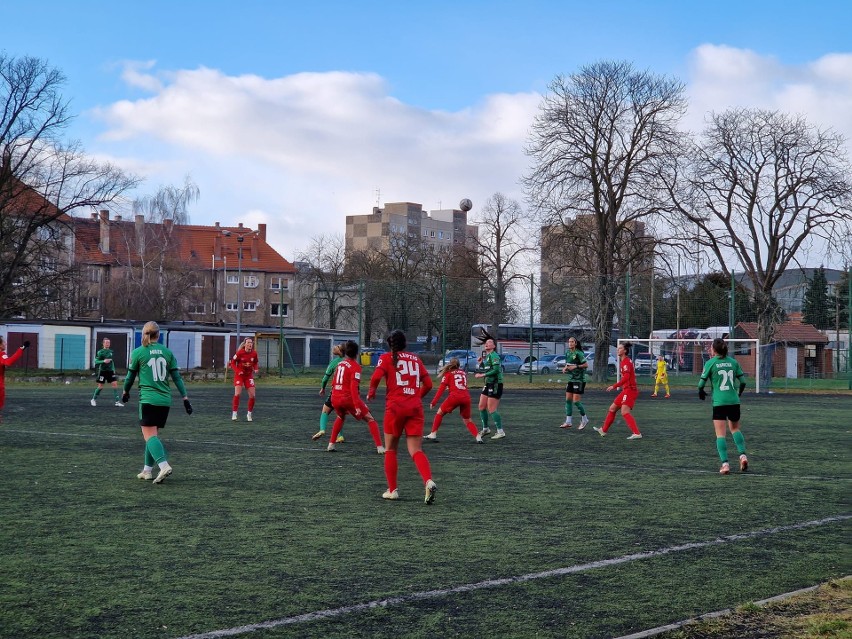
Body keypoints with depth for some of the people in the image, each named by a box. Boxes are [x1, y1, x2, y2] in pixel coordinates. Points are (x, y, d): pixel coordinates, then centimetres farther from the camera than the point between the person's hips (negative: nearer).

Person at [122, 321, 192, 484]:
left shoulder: (138, 352, -2)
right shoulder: (167, 352, 7)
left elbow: (130, 375, 8)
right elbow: (177, 376, 5)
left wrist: (125, 392, 26)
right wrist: (185, 397, 8)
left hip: (148, 399, -5)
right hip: (165, 400, 5)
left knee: (150, 435, -8)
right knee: (153, 434, 16)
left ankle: (164, 465, -27)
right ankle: (147, 470, 19)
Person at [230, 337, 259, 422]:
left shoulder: (254, 353, -5)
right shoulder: (240, 353, -15)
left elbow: (256, 363, 11)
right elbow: (233, 363, -7)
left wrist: (255, 369, -9)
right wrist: (238, 371, -20)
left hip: (249, 375, 4)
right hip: (239, 375, -4)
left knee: (252, 395, -2)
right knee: (237, 394, -17)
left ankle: (249, 414, 15)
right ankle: (234, 414, -8)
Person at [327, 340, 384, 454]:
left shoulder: (340, 364, 12)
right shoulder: (355, 366, -8)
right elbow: (353, 387, -19)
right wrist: (357, 406, -22)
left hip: (335, 398, 6)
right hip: (348, 398, -6)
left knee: (340, 417, 35)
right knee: (370, 419, 4)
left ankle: (331, 445, 28)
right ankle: (379, 447, -8)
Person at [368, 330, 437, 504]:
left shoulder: (386, 358, 4)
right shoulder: (415, 359, 15)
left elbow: (376, 378, -11)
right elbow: (428, 384, 13)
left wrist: (371, 393, 7)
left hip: (395, 407, -3)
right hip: (415, 408, 3)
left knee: (390, 450, 14)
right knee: (416, 451, -1)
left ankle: (392, 490, 14)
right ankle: (429, 481, -26)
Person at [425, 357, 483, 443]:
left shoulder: (448, 374, 11)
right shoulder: (463, 373, 22)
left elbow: (441, 388, 4)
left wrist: (434, 402, 2)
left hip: (454, 396, -3)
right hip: (466, 397, 3)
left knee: (440, 413, 14)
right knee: (467, 420, 15)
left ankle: (433, 434, 10)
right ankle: (478, 437, -2)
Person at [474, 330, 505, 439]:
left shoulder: (493, 355, -13)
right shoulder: (486, 356, 15)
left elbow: (496, 369, -24)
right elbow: (484, 369, 21)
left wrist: (483, 375, -21)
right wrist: (481, 362, 5)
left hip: (496, 385, -10)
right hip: (488, 385, 10)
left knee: (491, 409, -10)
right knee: (481, 407, 13)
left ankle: (500, 432, -3)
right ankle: (485, 428, 27)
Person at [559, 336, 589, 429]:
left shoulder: (578, 353, -14)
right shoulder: (567, 353, 9)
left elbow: (586, 365, -17)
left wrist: (576, 366, -23)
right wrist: (565, 368, 3)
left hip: (579, 380, -8)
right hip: (571, 379, 8)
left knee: (576, 401, -8)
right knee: (568, 400, 5)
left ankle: (584, 418, 12)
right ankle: (568, 421, 10)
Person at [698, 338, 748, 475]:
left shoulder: (710, 363, -4)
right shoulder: (733, 362, 6)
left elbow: (701, 382, -4)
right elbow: (742, 382, 8)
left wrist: (701, 393, 18)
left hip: (719, 402, -4)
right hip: (734, 401, 4)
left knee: (720, 434, 0)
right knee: (735, 428, 23)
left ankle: (725, 463, -10)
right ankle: (743, 455, 6)